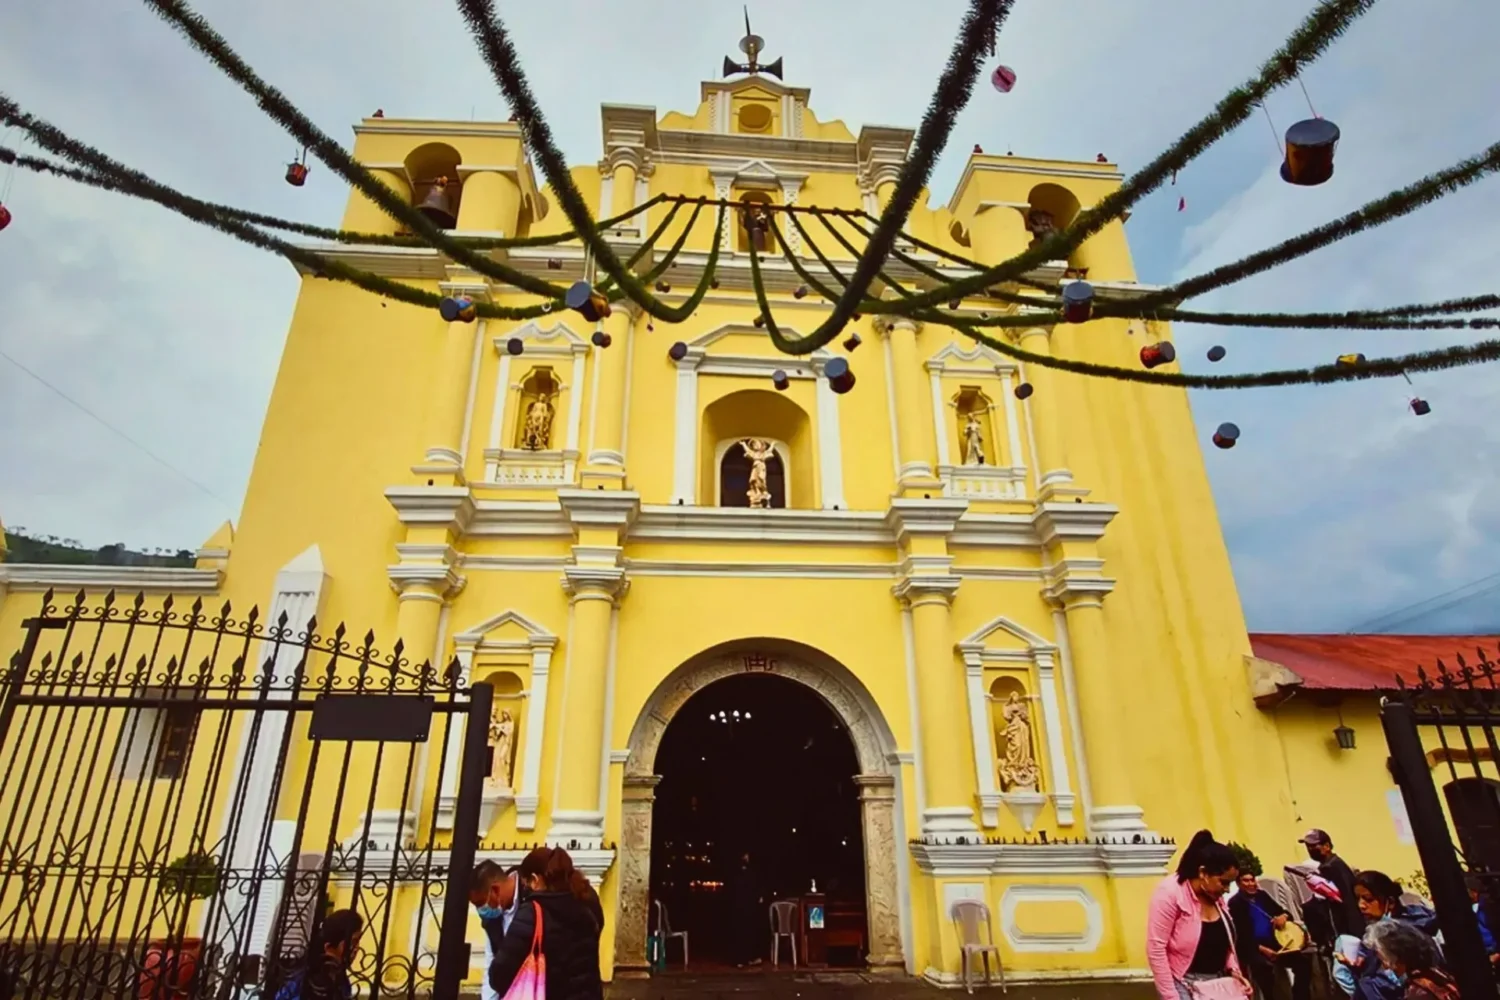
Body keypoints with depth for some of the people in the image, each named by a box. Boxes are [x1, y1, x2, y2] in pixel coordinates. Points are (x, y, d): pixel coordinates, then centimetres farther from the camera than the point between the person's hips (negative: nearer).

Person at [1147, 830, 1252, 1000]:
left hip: (1217, 982, 8)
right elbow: (1156, 949, -21)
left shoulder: (1215, 896, 3)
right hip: (1184, 984, -7)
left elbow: (1223, 939, 18)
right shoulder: (1170, 893, -21)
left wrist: (1233, 969, 1)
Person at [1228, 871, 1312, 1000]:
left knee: (1303, 960, -12)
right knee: (1264, 966, -34)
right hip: (1255, 948, -6)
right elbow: (1241, 935, -10)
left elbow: (1281, 911, 21)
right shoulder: (1235, 903, -4)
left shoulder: (1262, 895, 15)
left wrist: (1284, 916, -3)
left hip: (1276, 942, 6)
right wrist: (1261, 948, -20)